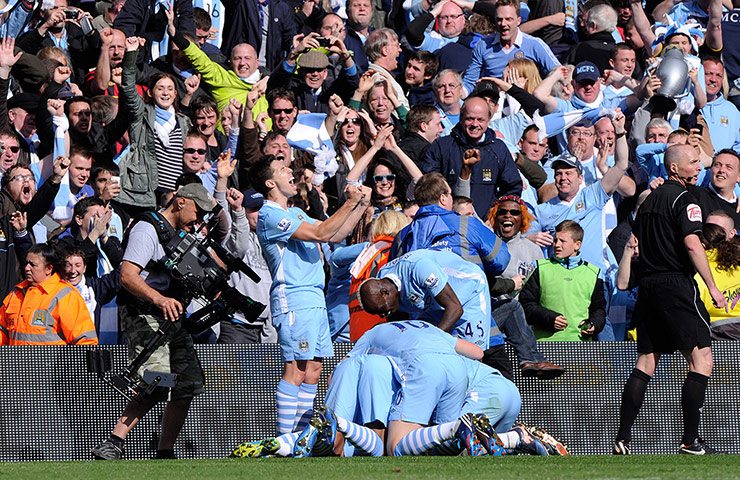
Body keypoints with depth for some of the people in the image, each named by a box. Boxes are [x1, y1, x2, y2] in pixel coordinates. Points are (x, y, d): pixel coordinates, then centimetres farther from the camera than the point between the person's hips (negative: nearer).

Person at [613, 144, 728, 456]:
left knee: (646, 363, 9)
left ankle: (623, 440, 2)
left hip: (647, 286, 8)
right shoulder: (682, 199, -7)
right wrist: (712, 287, -15)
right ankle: (690, 442, -11)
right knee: (701, 360, -5)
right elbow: (692, 244, -17)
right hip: (676, 285, -8)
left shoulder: (649, 200, 18)